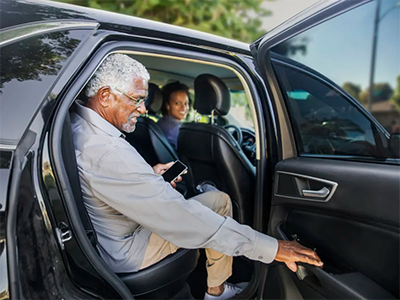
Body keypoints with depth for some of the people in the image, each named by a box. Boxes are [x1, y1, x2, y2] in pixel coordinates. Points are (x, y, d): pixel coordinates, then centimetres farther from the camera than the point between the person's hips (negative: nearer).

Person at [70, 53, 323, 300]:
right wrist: (270, 247, -31)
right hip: (124, 254, -9)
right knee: (220, 201, -5)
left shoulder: (75, 124, -3)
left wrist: (149, 176, 1)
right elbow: (179, 216, -36)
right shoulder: (106, 152, -35)